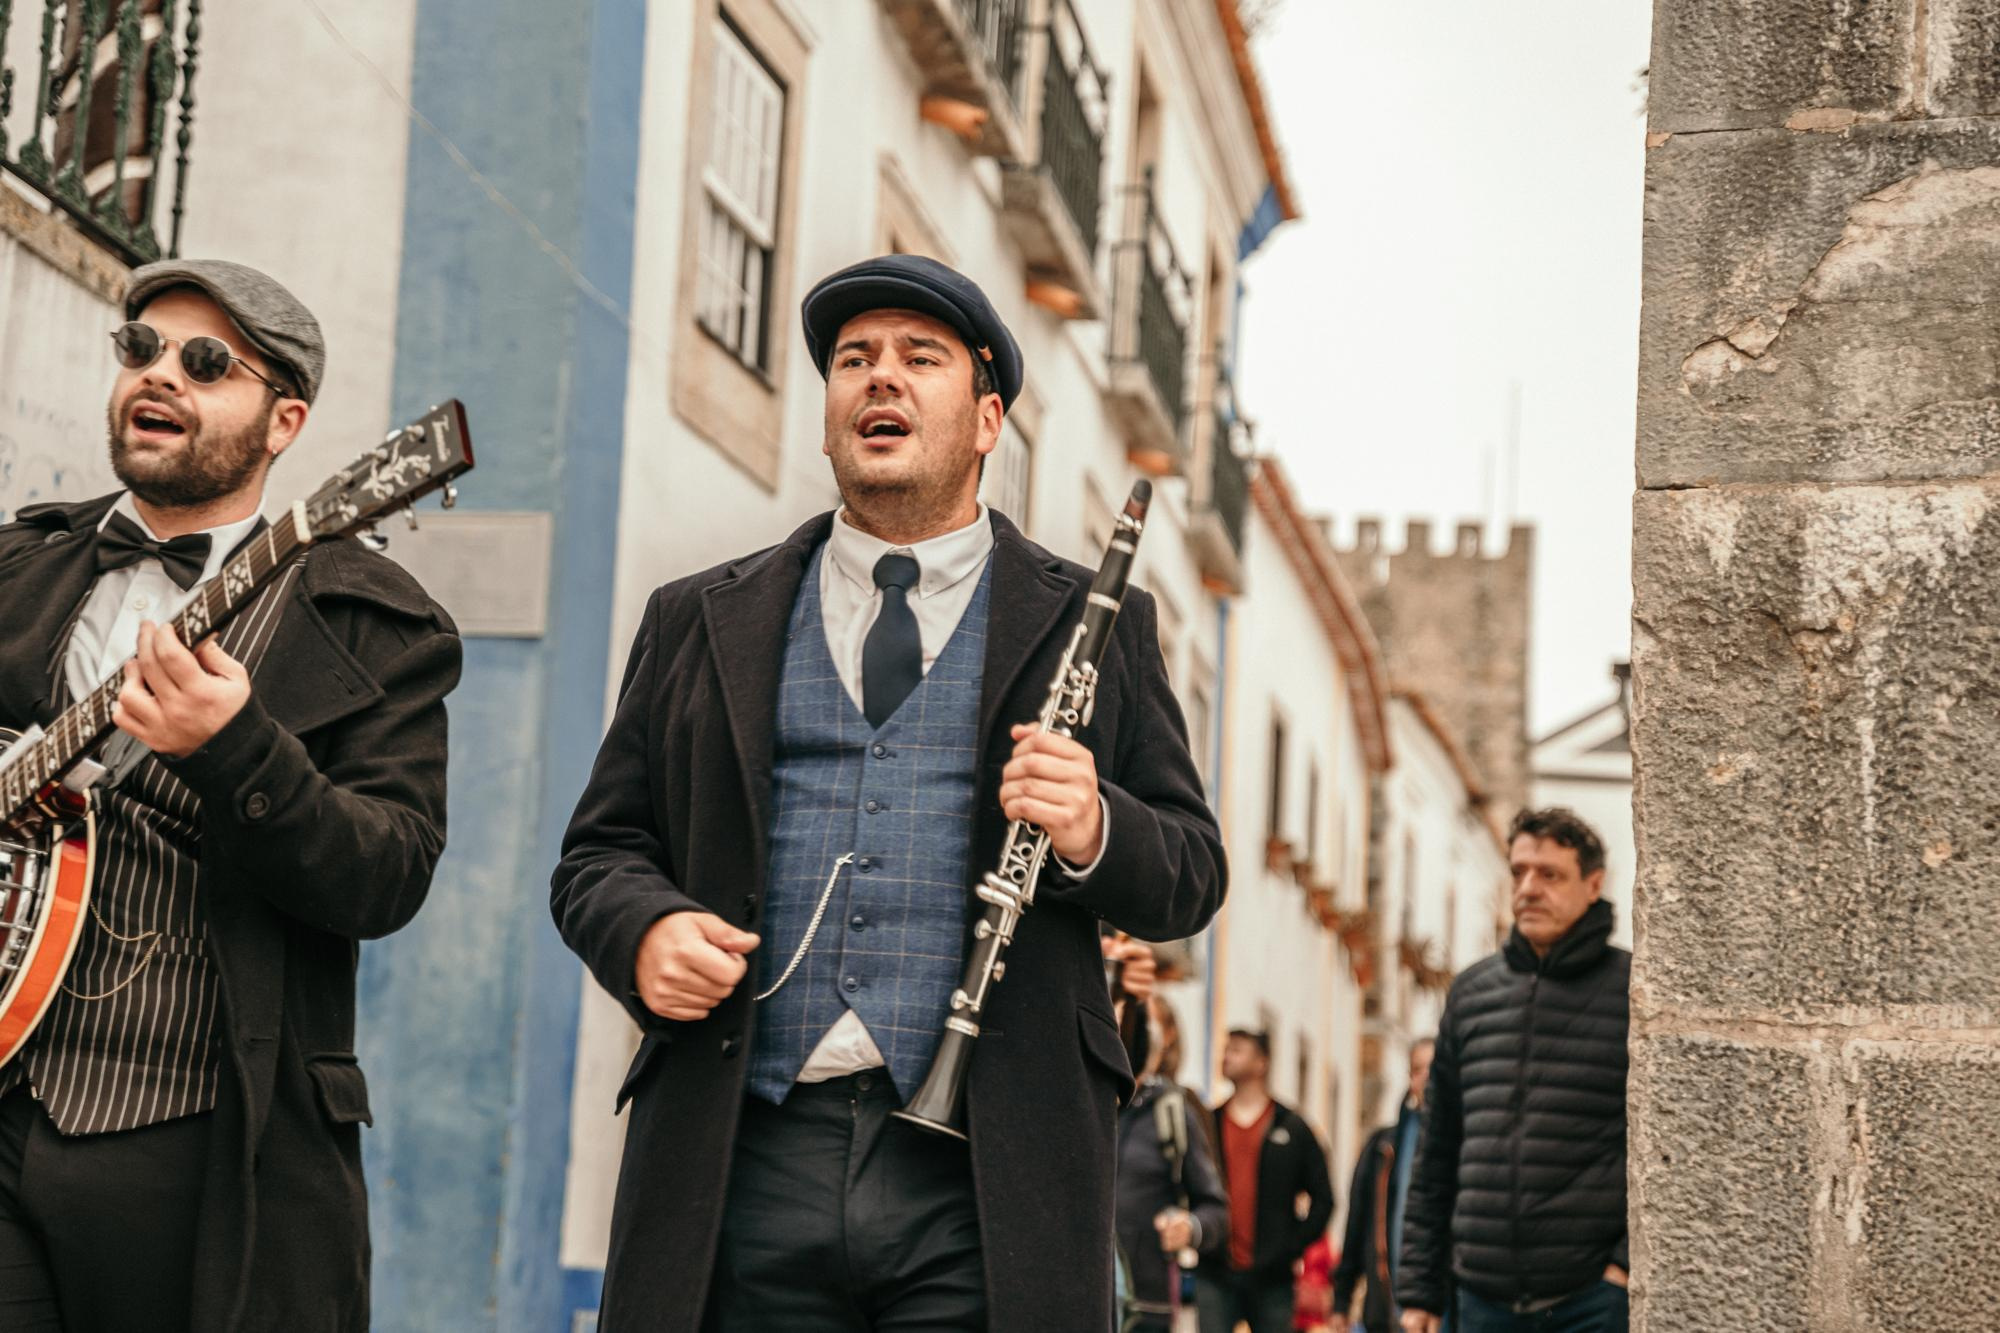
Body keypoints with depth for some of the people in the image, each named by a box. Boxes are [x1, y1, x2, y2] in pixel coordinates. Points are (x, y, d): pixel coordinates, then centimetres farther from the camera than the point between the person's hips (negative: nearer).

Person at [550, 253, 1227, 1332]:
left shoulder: (1093, 626, 13)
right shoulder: (698, 623, 17)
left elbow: (1193, 874, 10)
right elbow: (599, 849, 16)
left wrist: (1094, 833, -11)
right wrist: (644, 927, -6)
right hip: (741, 1168, 1)